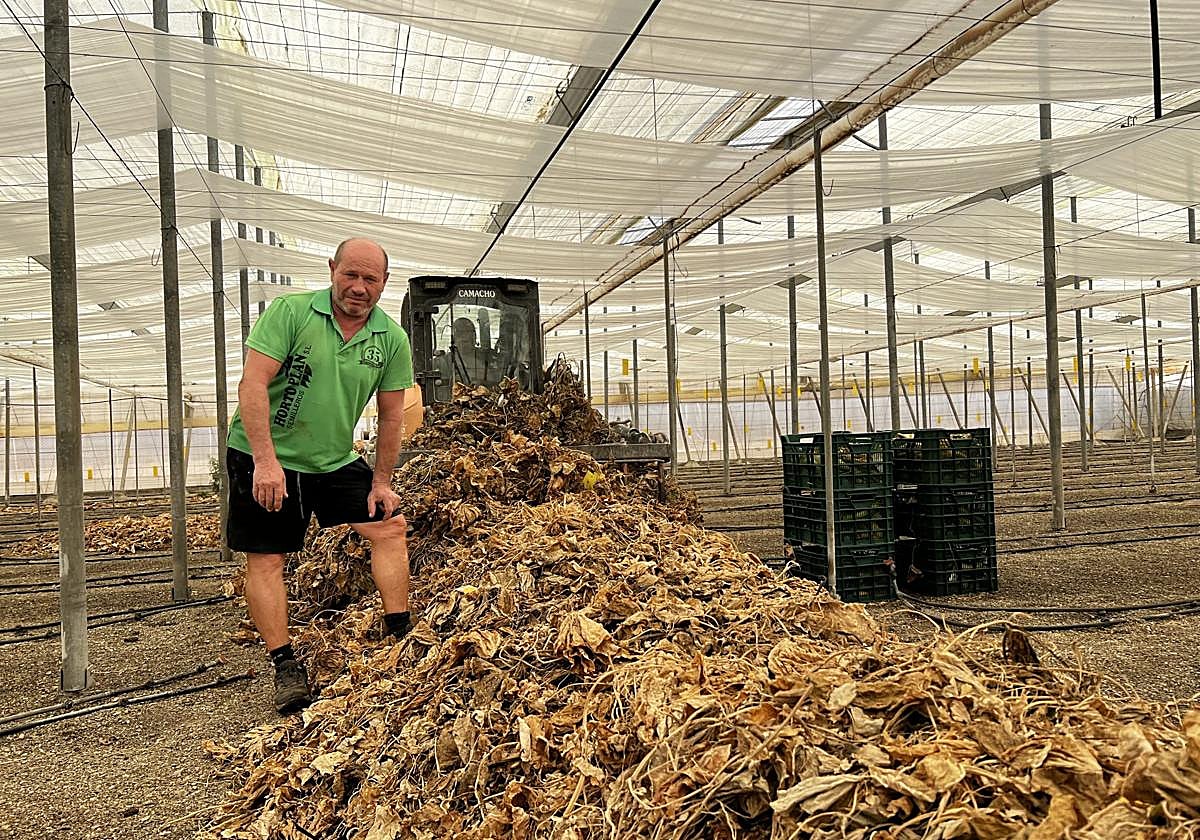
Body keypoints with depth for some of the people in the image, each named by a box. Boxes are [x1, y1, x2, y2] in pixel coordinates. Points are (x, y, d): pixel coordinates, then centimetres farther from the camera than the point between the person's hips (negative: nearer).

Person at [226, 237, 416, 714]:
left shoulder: (392, 339, -3)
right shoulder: (289, 312, -15)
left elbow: (391, 415, 5)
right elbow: (253, 383, -21)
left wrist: (381, 482, 4)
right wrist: (266, 460, -28)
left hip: (336, 460, 4)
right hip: (264, 458, -4)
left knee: (391, 527, -1)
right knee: (265, 559, -3)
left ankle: (400, 638, 8)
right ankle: (285, 667, 7)